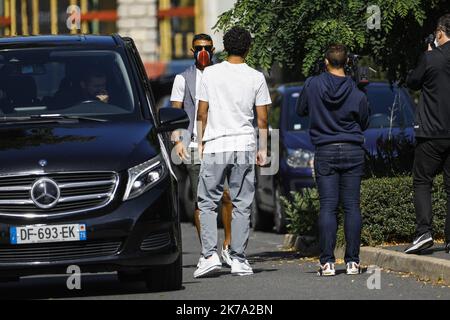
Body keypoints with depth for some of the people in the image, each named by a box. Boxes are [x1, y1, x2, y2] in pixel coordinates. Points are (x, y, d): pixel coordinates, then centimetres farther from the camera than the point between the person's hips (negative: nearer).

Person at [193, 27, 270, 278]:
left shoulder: (211, 73, -1)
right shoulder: (256, 78, 0)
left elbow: (202, 112, 2)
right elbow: (263, 118, 1)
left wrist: (202, 141, 14)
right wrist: (263, 149, 11)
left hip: (215, 147, -1)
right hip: (245, 146, 1)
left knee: (208, 203, 6)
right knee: (242, 205, 5)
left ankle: (210, 255, -6)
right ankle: (239, 259, 3)